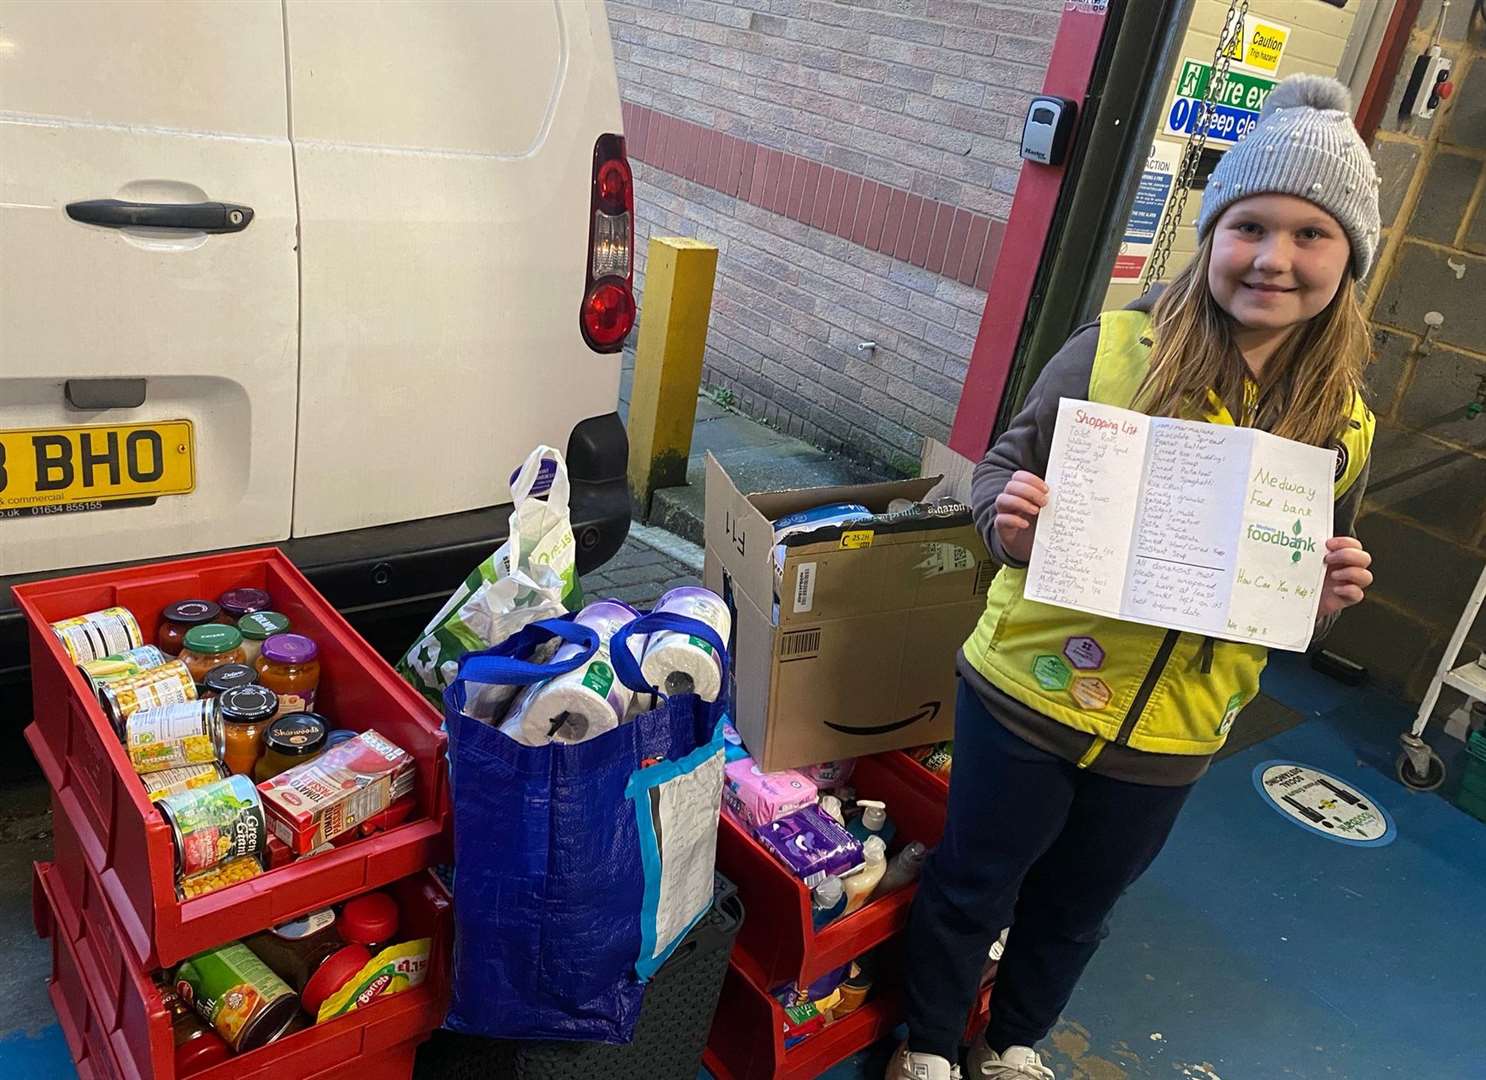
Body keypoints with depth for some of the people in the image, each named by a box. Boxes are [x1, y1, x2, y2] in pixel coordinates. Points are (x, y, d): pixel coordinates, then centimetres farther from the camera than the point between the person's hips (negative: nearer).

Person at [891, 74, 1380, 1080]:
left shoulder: (1343, 428, -2)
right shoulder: (1114, 349, -14)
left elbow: (1311, 589, 10)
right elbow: (1007, 466, -5)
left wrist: (1328, 596, -13)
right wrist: (1006, 514, -27)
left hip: (1171, 735, 3)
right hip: (1030, 693, -3)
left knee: (1077, 907, 24)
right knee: (973, 885, 16)